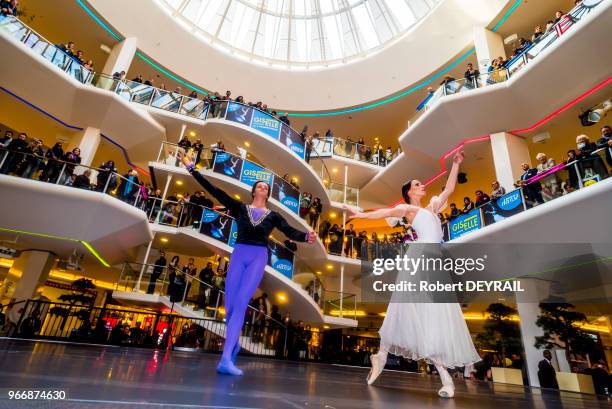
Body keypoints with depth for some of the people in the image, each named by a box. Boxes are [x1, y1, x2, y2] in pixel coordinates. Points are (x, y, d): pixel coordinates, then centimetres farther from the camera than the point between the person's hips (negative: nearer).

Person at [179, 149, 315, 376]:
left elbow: (290, 232, 0)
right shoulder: (240, 207, 11)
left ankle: (225, 359, -15)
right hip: (238, 255, 1)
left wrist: (305, 236, -22)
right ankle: (233, 343, 29)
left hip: (258, 258, -1)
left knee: (240, 304, -13)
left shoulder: (273, 215, 12)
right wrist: (191, 168, 3)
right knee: (229, 305, 1)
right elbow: (214, 190, 6)